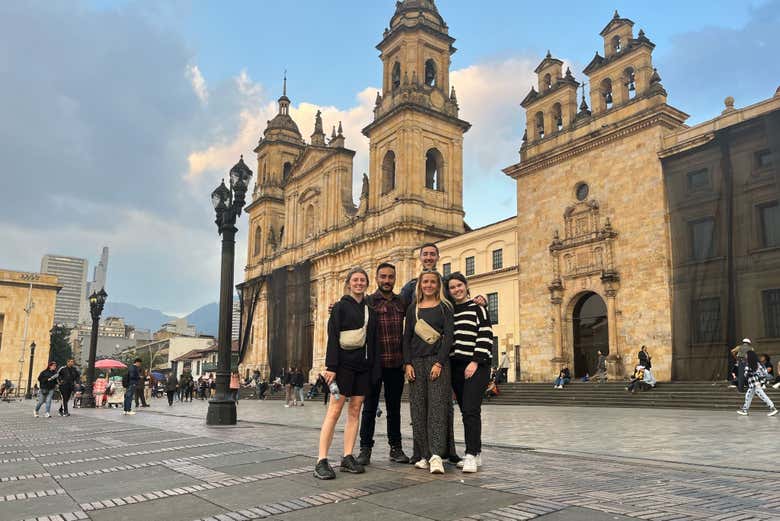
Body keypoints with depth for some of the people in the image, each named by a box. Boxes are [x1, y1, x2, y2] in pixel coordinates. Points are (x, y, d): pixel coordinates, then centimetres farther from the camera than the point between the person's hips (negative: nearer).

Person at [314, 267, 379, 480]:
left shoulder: (370, 310, 15)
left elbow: (373, 342, 15)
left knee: (355, 410, 5)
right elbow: (333, 338, -7)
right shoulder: (341, 306, 0)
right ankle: (321, 461, -7)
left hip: (363, 365, 5)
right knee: (334, 410, -8)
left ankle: (348, 458, 11)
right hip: (344, 363, -5)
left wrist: (374, 368, 8)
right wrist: (331, 366, -15)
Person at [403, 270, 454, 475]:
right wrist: (408, 363, -1)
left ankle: (436, 455, -17)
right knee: (418, 409, 1)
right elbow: (407, 337, 11)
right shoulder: (413, 309, 14)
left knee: (437, 407, -11)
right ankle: (423, 455, 5)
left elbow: (448, 336, -3)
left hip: (438, 361, -3)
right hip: (416, 362, 3)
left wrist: (439, 363, -13)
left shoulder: (445, 307, 5)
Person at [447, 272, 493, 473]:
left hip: (476, 366, -6)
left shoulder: (477, 308, 0)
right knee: (466, 411, 8)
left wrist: (475, 362, -15)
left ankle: (472, 455, -12)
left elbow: (485, 336, -8)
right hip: (456, 367, 6)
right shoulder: (449, 312, 15)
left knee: (471, 410, -14)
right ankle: (476, 454, 16)